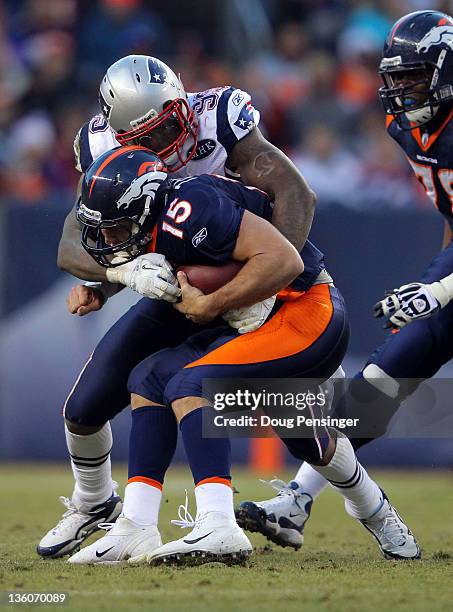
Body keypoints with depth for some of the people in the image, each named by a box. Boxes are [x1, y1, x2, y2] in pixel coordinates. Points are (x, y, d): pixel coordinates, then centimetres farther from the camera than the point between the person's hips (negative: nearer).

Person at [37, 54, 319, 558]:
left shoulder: (218, 123, -26)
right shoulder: (108, 158, -16)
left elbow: (296, 195, -34)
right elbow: (71, 249, -23)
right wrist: (127, 273, -45)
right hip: (171, 292, 3)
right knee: (83, 410, 0)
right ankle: (93, 503, 31)